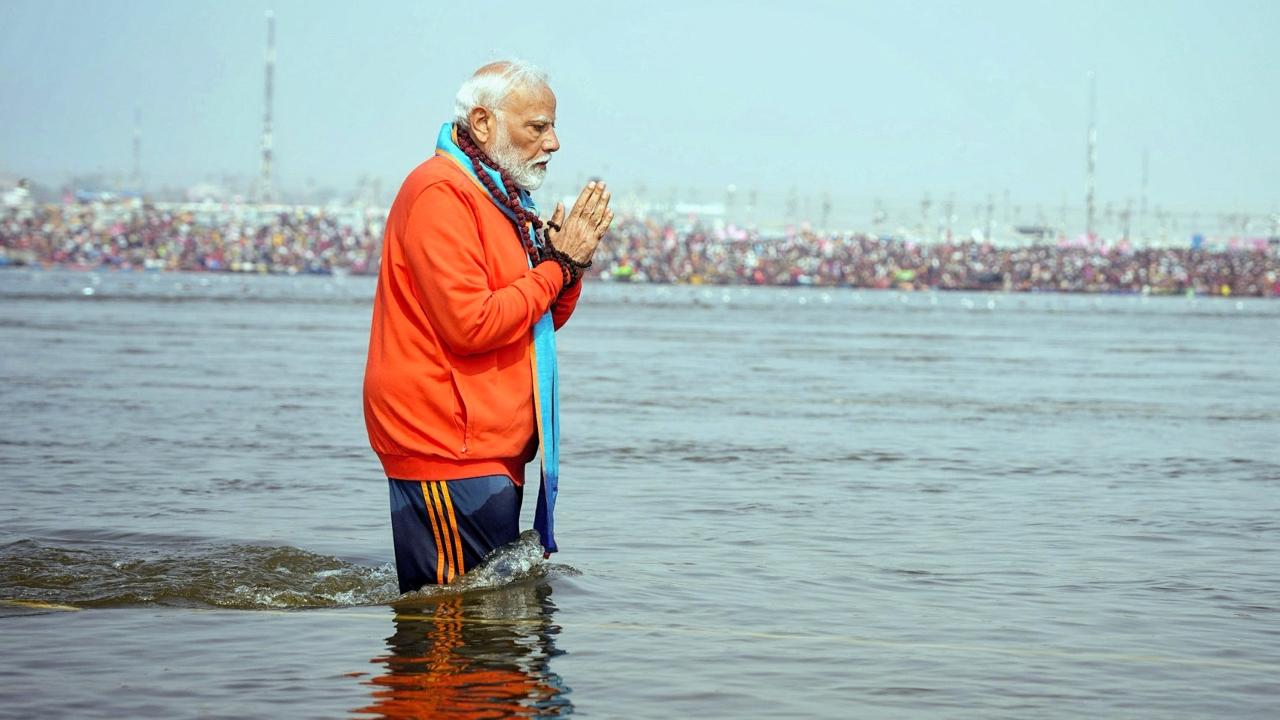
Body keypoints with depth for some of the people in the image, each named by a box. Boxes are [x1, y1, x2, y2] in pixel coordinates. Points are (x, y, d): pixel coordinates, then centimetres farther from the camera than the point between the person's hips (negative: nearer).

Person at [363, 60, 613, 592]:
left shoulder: (501, 198, 19)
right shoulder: (441, 193, -14)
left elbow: (540, 321, 22)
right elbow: (470, 324, -23)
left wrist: (572, 263, 2)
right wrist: (557, 266, -12)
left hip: (491, 445, 11)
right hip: (448, 449, -11)